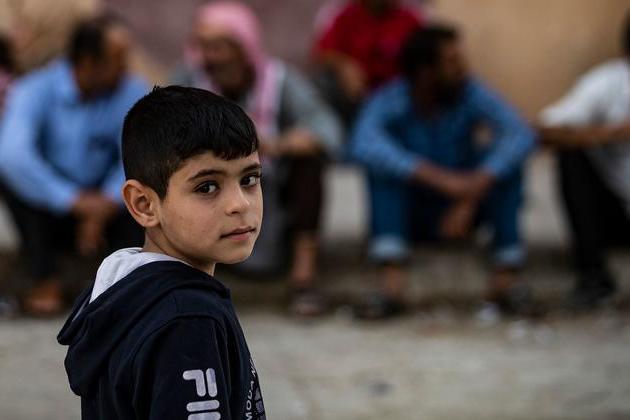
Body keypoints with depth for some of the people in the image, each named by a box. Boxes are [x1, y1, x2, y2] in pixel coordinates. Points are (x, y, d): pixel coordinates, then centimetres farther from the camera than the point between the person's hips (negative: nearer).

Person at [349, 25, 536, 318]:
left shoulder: (471, 94, -15)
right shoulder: (389, 102, -20)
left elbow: (521, 135, -31)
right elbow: (363, 146, -42)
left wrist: (470, 197, -42)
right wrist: (437, 177, -50)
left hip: (462, 209, 1)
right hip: (410, 215, -1)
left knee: (504, 156, -24)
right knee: (381, 163, -29)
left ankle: (505, 277, -24)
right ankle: (392, 283, -38)